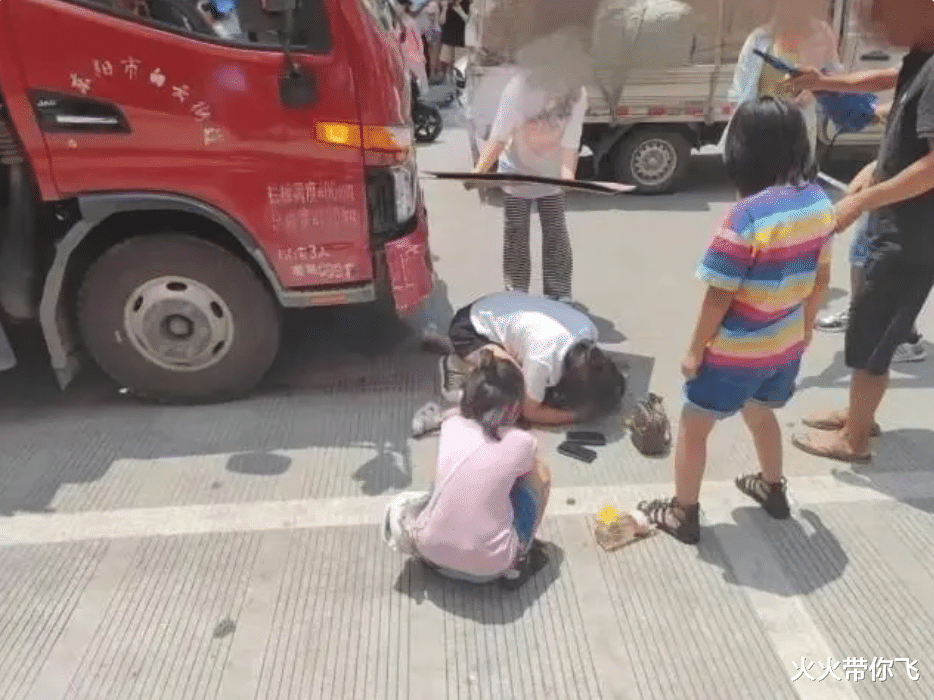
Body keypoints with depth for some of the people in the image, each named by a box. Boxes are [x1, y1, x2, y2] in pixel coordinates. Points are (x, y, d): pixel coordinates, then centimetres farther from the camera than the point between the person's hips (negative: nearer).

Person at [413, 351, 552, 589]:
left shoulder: (450, 426, -2)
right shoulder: (521, 443, -11)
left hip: (429, 550, 4)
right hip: (486, 566, -4)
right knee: (540, 475, 12)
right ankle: (516, 565, 17)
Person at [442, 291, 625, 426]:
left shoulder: (589, 329, -19)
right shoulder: (543, 358, -38)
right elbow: (530, 412, -21)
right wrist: (578, 415, -19)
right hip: (468, 330, -8)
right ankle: (458, 365, -2)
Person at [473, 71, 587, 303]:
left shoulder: (577, 94, -21)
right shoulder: (520, 87, -27)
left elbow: (570, 143, -24)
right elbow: (499, 137, -29)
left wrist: (568, 175, -42)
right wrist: (478, 171, -43)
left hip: (551, 175, 2)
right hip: (517, 171, -2)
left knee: (556, 235, 5)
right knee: (515, 236, 3)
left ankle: (560, 296, 16)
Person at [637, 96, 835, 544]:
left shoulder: (748, 215, -26)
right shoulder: (820, 203, -4)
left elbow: (719, 296, -22)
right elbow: (821, 279, 7)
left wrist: (695, 350, -10)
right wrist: (806, 325, 22)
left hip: (736, 352, -7)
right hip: (786, 344, 7)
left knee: (693, 426, 12)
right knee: (759, 414, 31)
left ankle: (683, 514, 25)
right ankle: (772, 489, 51)